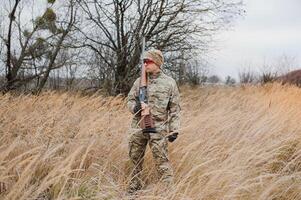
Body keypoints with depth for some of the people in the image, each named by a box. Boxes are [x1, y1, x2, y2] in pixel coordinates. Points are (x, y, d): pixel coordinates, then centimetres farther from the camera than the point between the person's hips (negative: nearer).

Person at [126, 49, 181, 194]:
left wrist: (174, 129, -6)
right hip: (138, 127, 4)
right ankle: (135, 187, 30)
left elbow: (175, 109, -1)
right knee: (135, 158, 14)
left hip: (158, 129, -4)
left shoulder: (169, 83, -2)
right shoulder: (139, 81, 8)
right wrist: (135, 106, -12)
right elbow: (130, 100, 12)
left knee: (161, 161, -5)